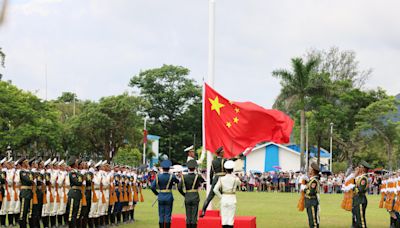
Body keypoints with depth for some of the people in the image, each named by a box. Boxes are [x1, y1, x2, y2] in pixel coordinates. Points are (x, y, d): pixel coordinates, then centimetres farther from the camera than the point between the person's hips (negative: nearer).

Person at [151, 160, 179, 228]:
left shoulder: (158, 176, -5)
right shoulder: (172, 176, -9)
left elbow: (152, 187, -8)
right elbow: (178, 182, 11)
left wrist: (157, 194, 6)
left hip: (161, 197, 2)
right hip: (169, 197, -2)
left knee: (161, 215, 8)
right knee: (168, 215, 2)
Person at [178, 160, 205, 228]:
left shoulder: (184, 177, -4)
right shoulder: (197, 176, -8)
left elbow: (179, 188, -5)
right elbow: (203, 180, 12)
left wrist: (184, 194, 9)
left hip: (187, 198, 2)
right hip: (195, 198, -2)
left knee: (188, 217, 7)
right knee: (194, 217, 0)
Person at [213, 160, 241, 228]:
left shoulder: (221, 179, -5)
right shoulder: (235, 179, -7)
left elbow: (215, 190, -10)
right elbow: (239, 183, 17)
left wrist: (221, 197, 2)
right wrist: (232, 174, 19)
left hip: (224, 199, 1)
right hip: (232, 199, -1)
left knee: (224, 218, 6)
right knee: (231, 219, 1)